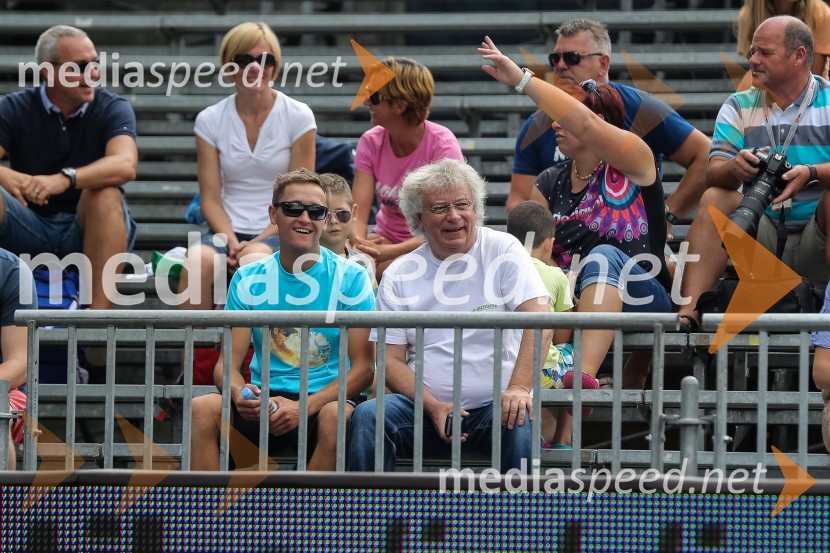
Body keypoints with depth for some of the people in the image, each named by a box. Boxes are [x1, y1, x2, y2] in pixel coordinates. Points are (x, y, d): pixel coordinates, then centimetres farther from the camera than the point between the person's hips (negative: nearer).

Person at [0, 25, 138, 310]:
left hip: (89, 230, -1)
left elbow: (125, 166, -26)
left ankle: (99, 313, -37)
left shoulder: (113, 109, -5)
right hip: (30, 230, 1)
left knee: (105, 194, -32)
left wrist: (65, 179, -43)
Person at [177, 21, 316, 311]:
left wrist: (257, 242, -12)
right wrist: (231, 241, -14)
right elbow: (211, 198, 5)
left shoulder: (297, 116, 1)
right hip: (229, 231, 2)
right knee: (199, 259, -33)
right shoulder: (210, 120, 7)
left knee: (255, 260, -37)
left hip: (278, 234, -2)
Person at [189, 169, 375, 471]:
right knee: (202, 408, -26)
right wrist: (239, 394, -22)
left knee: (335, 415, -36)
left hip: (321, 401, -2)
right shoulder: (249, 279, 8)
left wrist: (304, 407, -20)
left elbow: (363, 368, -4)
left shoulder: (350, 278, 1)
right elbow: (228, 363, 4)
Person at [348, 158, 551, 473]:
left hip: (493, 403, -2)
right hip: (426, 408, 2)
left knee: (520, 424, -34)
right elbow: (391, 359, 5)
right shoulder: (399, 275, 9)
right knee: (367, 416, -26)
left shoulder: (502, 251, 3)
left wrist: (519, 387, -26)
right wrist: (433, 406, -14)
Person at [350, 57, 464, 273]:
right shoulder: (371, 142, -4)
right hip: (388, 238, 4)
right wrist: (359, 246, -35)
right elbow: (358, 214, -10)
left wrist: (390, 252, -35)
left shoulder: (442, 145, -16)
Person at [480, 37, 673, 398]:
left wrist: (521, 79, -19)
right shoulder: (550, 183, 18)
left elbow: (584, 124, -18)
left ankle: (586, 373, -56)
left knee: (603, 256, -37)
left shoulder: (631, 162, 0)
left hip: (642, 300, -5)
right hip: (577, 304, 5)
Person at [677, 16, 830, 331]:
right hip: (765, 238, 3)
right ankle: (688, 312, -32)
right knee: (715, 198, -20)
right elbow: (713, 173, -5)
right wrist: (734, 167, -29)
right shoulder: (740, 107, 9)